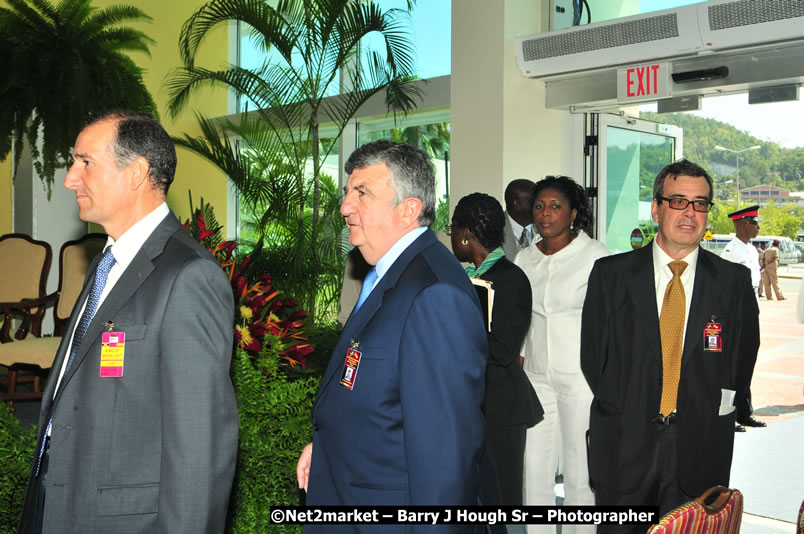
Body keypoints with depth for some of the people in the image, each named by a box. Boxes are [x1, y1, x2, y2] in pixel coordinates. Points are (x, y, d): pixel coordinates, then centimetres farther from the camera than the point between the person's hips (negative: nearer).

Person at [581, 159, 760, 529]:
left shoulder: (734, 281, 3)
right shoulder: (610, 274, 0)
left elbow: (743, 360, 9)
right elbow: (594, 356, 1)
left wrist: (720, 407, 0)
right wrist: (627, 411, -4)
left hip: (700, 449, 1)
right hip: (624, 444, 0)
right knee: (619, 528, 9)